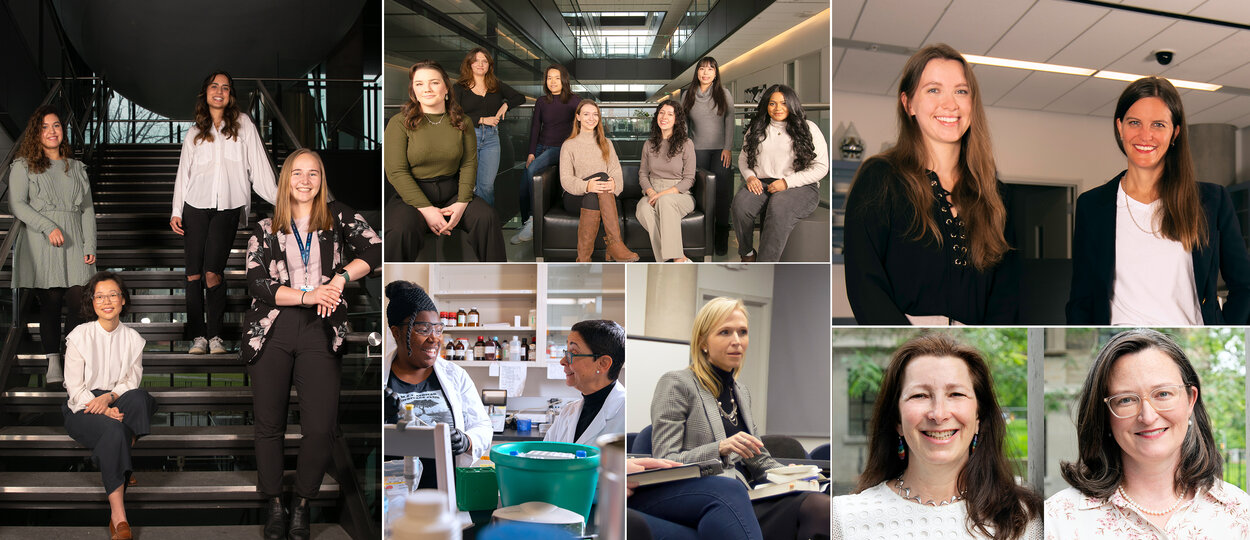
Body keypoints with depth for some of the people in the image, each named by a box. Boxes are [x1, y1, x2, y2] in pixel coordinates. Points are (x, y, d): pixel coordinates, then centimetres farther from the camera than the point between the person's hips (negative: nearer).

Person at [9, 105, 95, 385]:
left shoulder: (76, 167, 18)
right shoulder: (23, 166, 7)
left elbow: (87, 209, 15)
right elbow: (17, 205, -3)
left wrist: (90, 246, 5)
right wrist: (48, 227, -15)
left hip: (74, 244, 3)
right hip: (40, 246, -2)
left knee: (78, 302, -7)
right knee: (50, 303, -3)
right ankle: (53, 364, 4)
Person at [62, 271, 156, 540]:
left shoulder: (133, 338, 7)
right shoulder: (80, 336, -3)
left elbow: (132, 381, 3)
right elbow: (75, 388, -8)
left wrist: (109, 397, -20)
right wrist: (106, 412, -23)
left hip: (118, 403, 3)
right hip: (83, 409, -3)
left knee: (140, 398, -33)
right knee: (113, 430, -36)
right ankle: (118, 515, -41)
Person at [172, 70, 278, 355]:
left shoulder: (243, 124, 10)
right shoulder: (195, 131, 17)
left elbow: (258, 166, 8)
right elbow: (183, 172, 16)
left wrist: (279, 199, 2)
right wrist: (176, 211, 8)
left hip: (227, 207, -2)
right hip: (195, 206, 2)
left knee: (213, 273, -12)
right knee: (193, 274, -3)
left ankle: (215, 335, -2)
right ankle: (197, 336, 4)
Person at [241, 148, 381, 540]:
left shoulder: (338, 217, 10)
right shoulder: (266, 229, 10)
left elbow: (375, 250, -1)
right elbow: (256, 282, -1)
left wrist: (340, 278, -12)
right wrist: (308, 295, -11)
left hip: (320, 331, -1)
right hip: (272, 330, 1)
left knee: (321, 427, -9)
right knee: (269, 423, 4)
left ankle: (302, 503, 10)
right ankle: (274, 505, 18)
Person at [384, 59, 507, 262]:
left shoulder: (462, 122, 7)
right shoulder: (399, 122, -4)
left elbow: (469, 164, 4)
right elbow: (396, 172, -9)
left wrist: (462, 203, -12)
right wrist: (425, 209, -18)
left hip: (452, 194, 3)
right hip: (411, 197, -3)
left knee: (487, 217, -24)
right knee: (401, 230, -35)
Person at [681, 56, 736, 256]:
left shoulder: (724, 94, 6)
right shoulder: (687, 95, 9)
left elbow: (729, 122, 3)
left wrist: (728, 148, -5)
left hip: (720, 149, -1)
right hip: (698, 149, 1)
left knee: (721, 191, -10)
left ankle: (722, 235, -4)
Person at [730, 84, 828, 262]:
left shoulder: (808, 128, 5)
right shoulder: (756, 129, 17)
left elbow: (821, 167, 0)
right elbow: (743, 158, 23)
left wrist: (787, 182, -10)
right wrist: (750, 177, -1)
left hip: (799, 186, -3)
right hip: (761, 183, 3)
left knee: (779, 210, -38)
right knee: (740, 205, -31)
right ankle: (747, 254, -9)